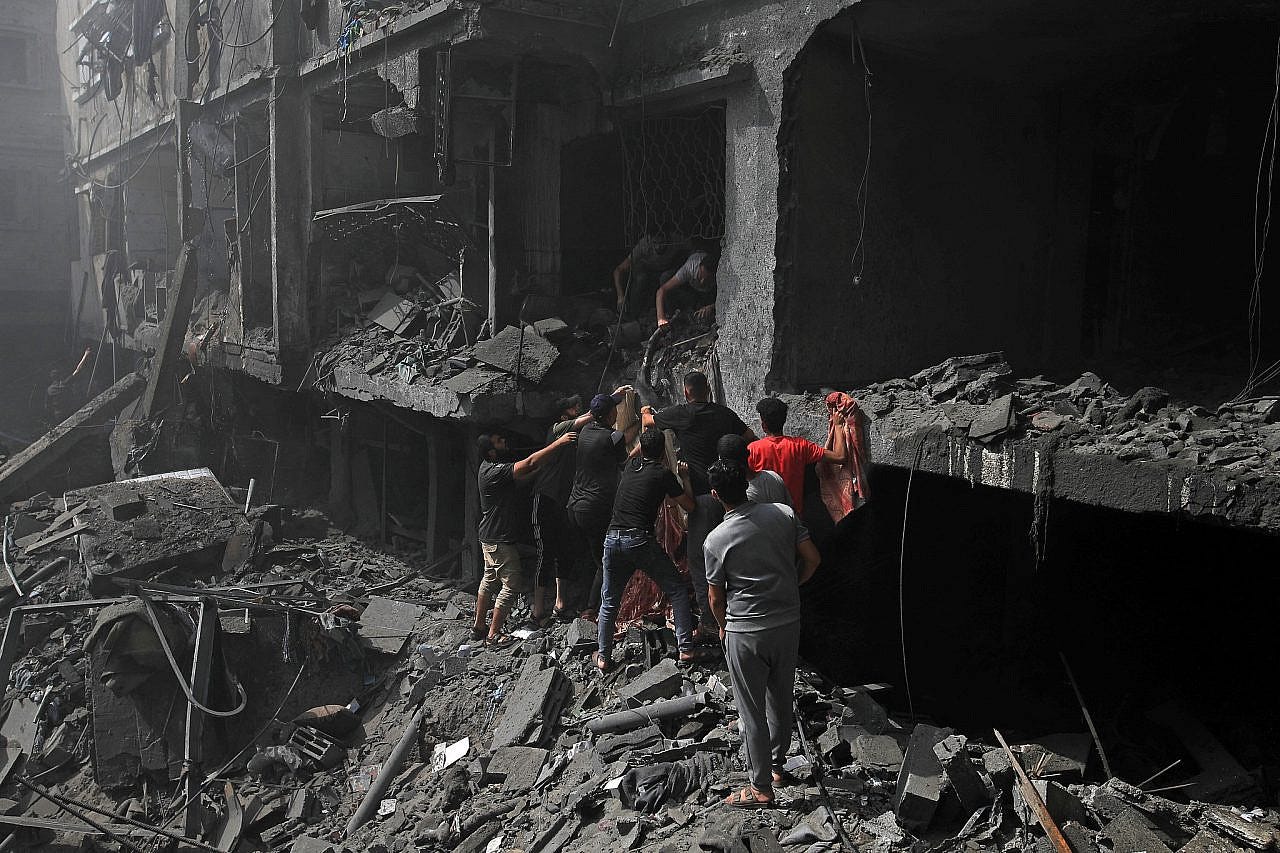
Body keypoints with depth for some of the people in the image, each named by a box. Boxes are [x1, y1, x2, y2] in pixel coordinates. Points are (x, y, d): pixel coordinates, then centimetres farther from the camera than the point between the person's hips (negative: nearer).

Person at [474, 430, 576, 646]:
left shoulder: (489, 466, 5)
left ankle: (479, 627, 30)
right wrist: (559, 442, -29)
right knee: (511, 584, -2)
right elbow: (530, 463, -31)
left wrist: (541, 468, -1)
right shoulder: (494, 472, -26)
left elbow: (520, 477, 12)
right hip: (500, 540, -10)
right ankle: (493, 634, 4)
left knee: (490, 580, 20)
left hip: (490, 537, 10)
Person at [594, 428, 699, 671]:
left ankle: (603, 657, 20)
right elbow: (689, 505, 6)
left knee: (609, 601, 16)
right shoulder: (663, 473, -2)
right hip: (641, 541, -5)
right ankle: (685, 648, 8)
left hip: (613, 539, 5)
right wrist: (684, 476, 19)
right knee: (677, 590, 11)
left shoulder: (629, 466, 13)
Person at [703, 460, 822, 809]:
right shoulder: (783, 514, -6)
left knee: (751, 711, 8)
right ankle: (777, 764, 39)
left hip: (745, 633, -5)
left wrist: (723, 627, 15)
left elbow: (717, 598, -4)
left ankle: (761, 788, 17)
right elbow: (812, 559, -2)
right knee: (781, 699, 22)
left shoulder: (716, 540, -15)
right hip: (788, 623, 5)